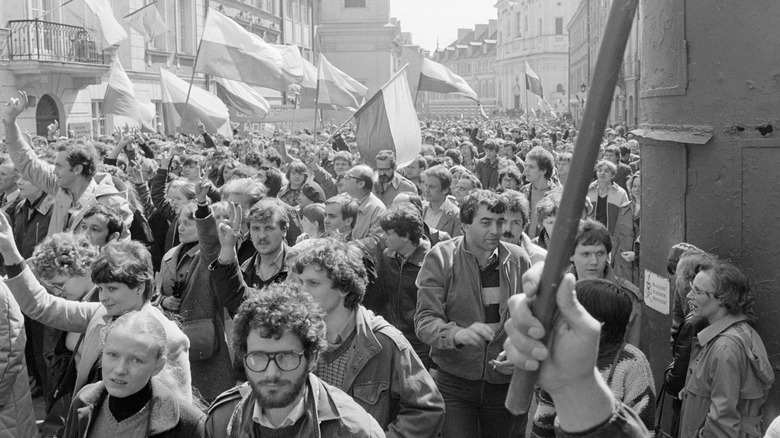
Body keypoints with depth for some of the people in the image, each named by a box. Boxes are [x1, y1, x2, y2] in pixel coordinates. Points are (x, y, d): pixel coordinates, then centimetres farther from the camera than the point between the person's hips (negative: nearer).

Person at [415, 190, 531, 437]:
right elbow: (424, 322, -16)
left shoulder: (518, 259, 1)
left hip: (504, 382, 3)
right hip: (454, 382, -3)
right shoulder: (440, 258, -9)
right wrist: (459, 334, -35)